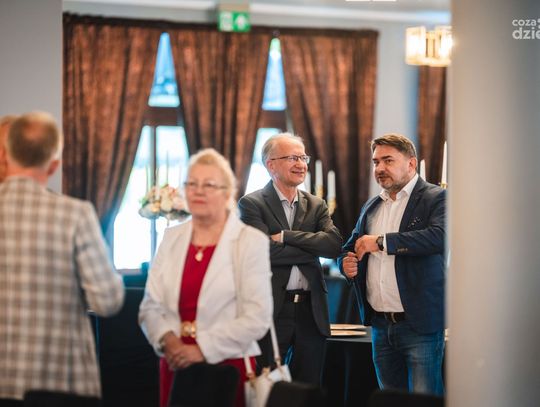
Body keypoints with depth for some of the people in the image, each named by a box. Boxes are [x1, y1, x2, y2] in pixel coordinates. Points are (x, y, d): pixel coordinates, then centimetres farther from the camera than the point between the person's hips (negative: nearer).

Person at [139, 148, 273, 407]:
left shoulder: (251, 241, -3)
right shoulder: (171, 238, 10)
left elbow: (257, 318, -10)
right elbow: (151, 306, 8)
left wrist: (203, 349, -16)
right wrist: (167, 339, -11)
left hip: (228, 367, -4)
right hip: (175, 365, 4)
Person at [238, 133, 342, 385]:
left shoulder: (317, 206, 12)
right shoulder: (252, 204, -2)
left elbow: (334, 244, -5)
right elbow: (265, 251, -16)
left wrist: (286, 236, -12)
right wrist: (313, 247, -8)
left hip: (311, 312, 5)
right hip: (271, 311, -4)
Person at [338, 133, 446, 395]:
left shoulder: (436, 198, -5)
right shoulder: (371, 207, 17)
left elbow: (440, 237, -24)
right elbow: (350, 249, 23)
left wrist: (382, 242, -22)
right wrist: (346, 263, -2)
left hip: (420, 324, -7)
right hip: (381, 325, 7)